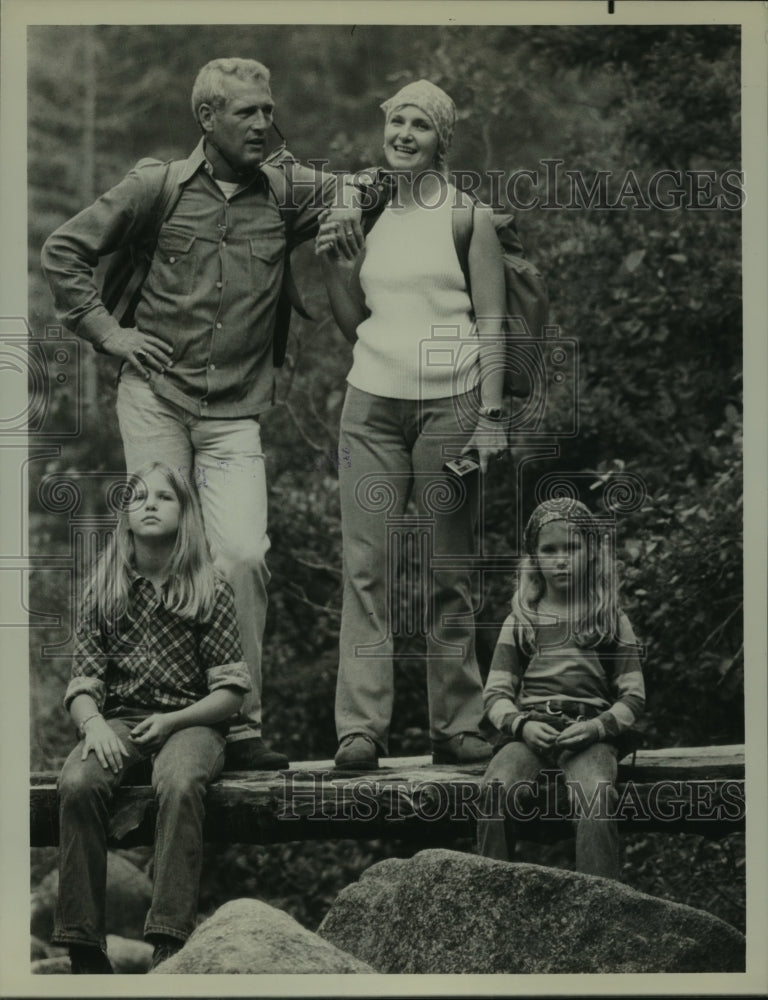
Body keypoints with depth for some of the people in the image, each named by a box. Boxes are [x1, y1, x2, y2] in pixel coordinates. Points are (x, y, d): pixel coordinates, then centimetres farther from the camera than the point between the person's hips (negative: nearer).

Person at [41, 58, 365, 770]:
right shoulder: (158, 188, 3)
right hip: (154, 398, -1)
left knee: (244, 556, -13)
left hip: (234, 416, 1)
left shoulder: (288, 192, 6)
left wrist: (349, 211, -2)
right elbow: (63, 251, 9)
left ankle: (238, 723, -5)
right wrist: (107, 333, 3)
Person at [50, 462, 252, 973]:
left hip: (191, 723, -2)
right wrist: (94, 725, -15)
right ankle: (85, 954, -29)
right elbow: (82, 685, 7)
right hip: (118, 722, 2)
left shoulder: (211, 589, 4)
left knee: (179, 785, -37)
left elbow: (231, 692, 2)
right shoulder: (104, 591, 11)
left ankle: (169, 945, -40)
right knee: (77, 783, -31)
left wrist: (172, 721, -14)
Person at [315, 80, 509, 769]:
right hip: (372, 403, 3)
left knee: (451, 570, 1)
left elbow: (491, 323, 1)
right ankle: (361, 726, -4)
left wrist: (490, 417, -6)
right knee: (366, 565, -4)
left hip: (448, 404, -3)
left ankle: (457, 725, 7)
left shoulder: (467, 217, 3)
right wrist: (333, 267, 3)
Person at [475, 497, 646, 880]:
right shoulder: (521, 621, 19)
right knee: (494, 790, -31)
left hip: (588, 731, -1)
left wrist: (597, 726, -9)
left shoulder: (612, 621, 17)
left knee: (596, 798, -34)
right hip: (528, 729, 1)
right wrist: (521, 724, -9)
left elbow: (633, 697, 11)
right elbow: (496, 693, 13)